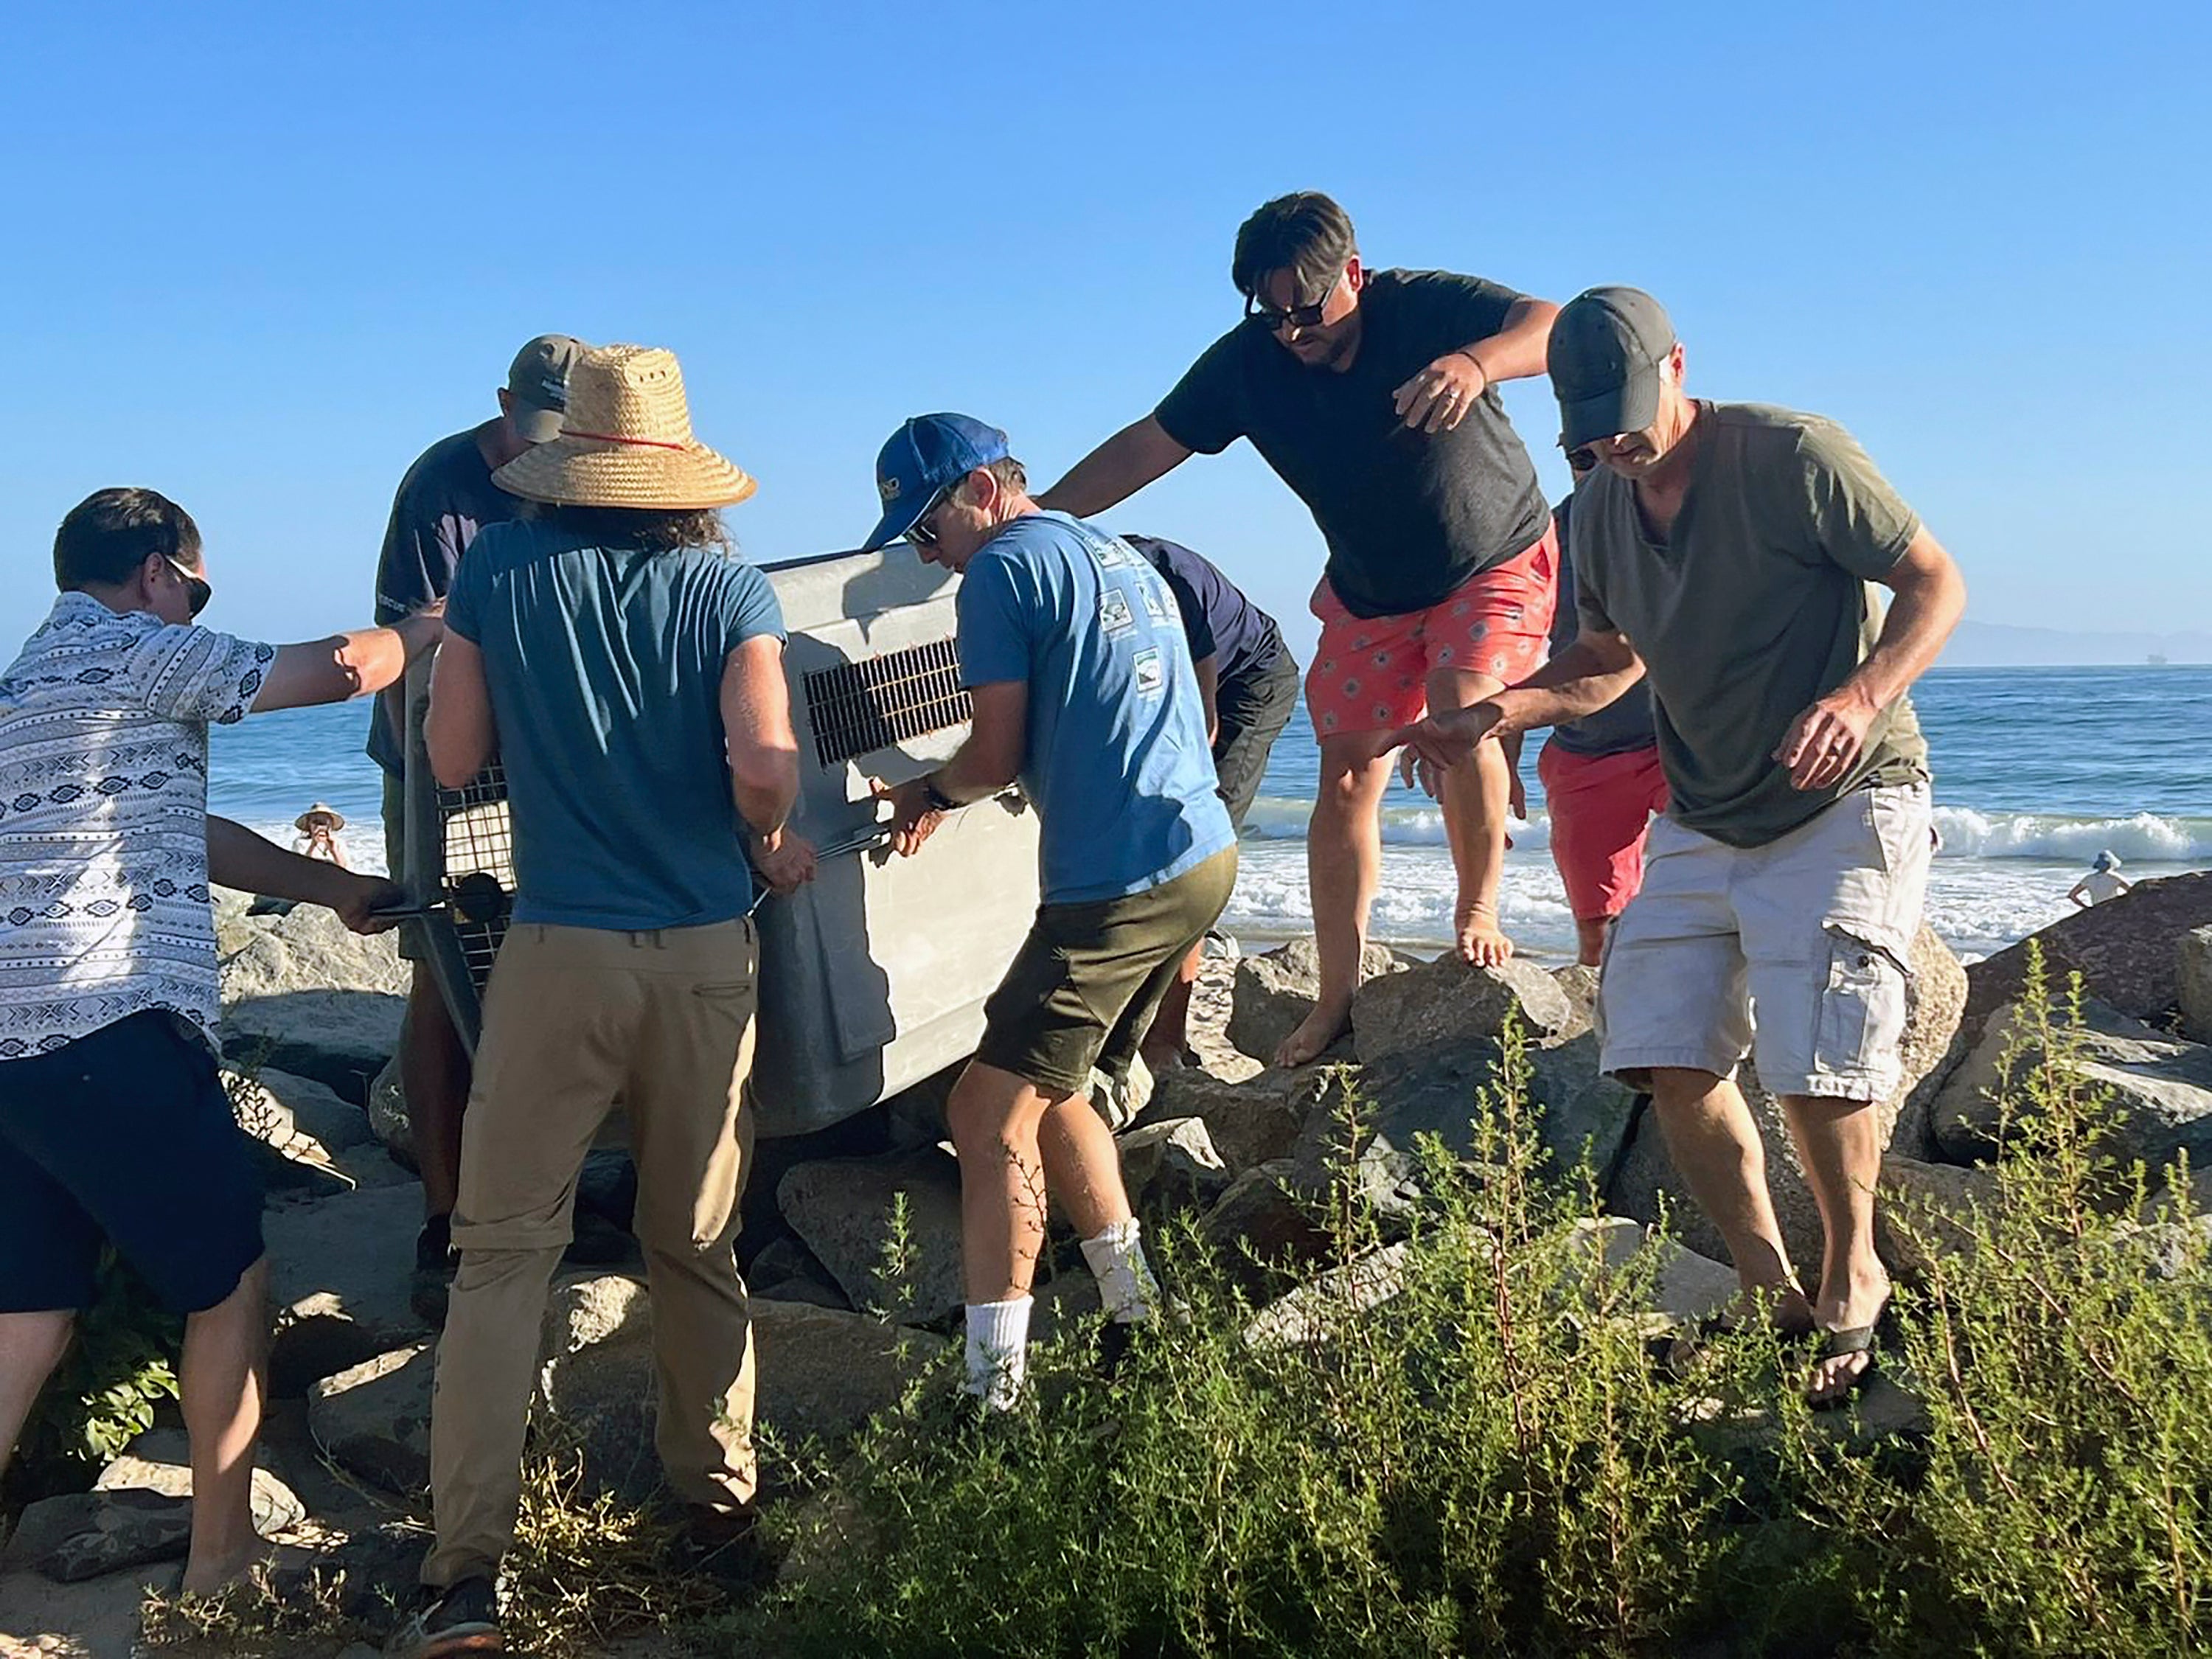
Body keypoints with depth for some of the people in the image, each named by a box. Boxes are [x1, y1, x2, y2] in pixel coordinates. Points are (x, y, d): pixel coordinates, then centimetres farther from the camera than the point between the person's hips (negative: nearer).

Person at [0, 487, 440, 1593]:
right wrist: (435, 625, 14)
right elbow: (341, 669, -5)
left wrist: (334, 888, 34)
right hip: (108, 1031, -9)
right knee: (230, 1282, 5)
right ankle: (222, 1561, 13)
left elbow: (184, 834, 29)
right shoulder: (134, 652, -5)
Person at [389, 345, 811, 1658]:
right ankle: (719, 1504, 26)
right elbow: (766, 774, -14)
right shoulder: (731, 586, -2)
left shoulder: (500, 568, -1)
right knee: (699, 1245, 15)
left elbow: (453, 759, 2)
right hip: (706, 950, 1)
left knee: (504, 1246, 4)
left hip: (557, 952, -1)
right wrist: (774, 850, 7)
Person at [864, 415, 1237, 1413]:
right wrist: (948, 792, 26)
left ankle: (994, 1386, -10)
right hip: (1204, 856, 10)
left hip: (1120, 888, -9)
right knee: (1047, 1089, 20)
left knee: (990, 1114, -7)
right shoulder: (1116, 555, 21)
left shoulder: (1004, 570, -7)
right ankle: (1136, 1307, 24)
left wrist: (930, 793, 13)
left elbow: (996, 757, -8)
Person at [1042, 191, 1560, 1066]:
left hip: (1494, 565, -4)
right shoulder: (1249, 362, -15)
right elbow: (1145, 446, -10)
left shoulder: (1427, 307, -25)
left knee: (1461, 719, -27)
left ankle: (1478, 911, -5)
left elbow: (1555, 327, -37)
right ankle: (1337, 998, 5)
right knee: (1346, 781, -2)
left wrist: (1475, 363, -58)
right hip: (1368, 592, 4)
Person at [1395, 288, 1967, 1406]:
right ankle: (1770, 1298, 14)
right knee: (1668, 1054, -2)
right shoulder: (1602, 507, 4)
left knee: (1812, 1063, -15)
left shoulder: (1791, 455, -16)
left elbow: (1935, 582, -13)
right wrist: (1493, 717, 0)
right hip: (1702, 822, 7)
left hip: (1843, 805, -6)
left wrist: (1865, 694, -32)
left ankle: (1852, 1283, 12)